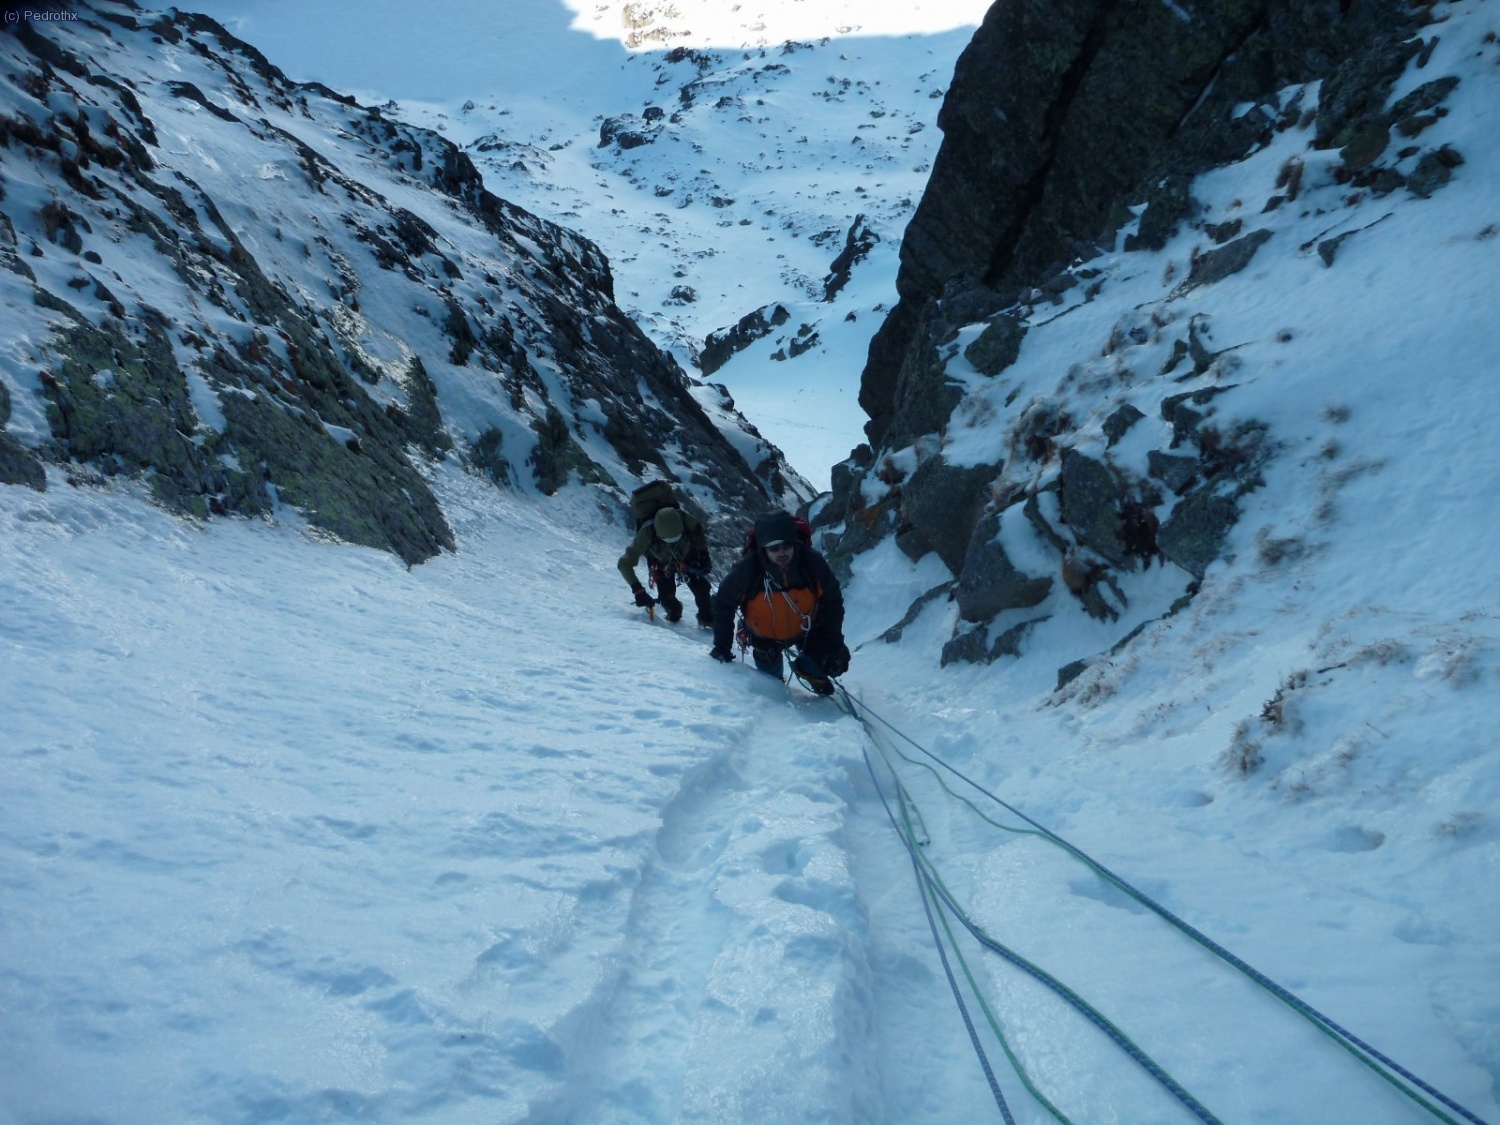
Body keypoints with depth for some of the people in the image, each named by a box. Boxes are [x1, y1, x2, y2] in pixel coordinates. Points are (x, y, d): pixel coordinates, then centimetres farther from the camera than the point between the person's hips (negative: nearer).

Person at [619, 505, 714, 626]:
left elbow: (701, 533, -12)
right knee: (667, 598, -12)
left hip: (687, 557, 1)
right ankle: (674, 615, 22)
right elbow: (625, 563, -35)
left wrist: (703, 554, -22)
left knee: (701, 588, -10)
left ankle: (707, 618, 17)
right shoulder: (647, 533, -41)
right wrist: (638, 590, -44)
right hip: (661, 563, -1)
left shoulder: (684, 518, -37)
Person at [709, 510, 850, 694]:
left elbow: (832, 602, -13)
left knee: (835, 661, -9)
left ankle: (806, 669, 27)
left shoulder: (813, 563, -29)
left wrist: (835, 643, -16)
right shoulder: (747, 571, -31)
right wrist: (722, 644, -13)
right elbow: (723, 603, -13)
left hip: (807, 629, 1)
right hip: (766, 637, -1)